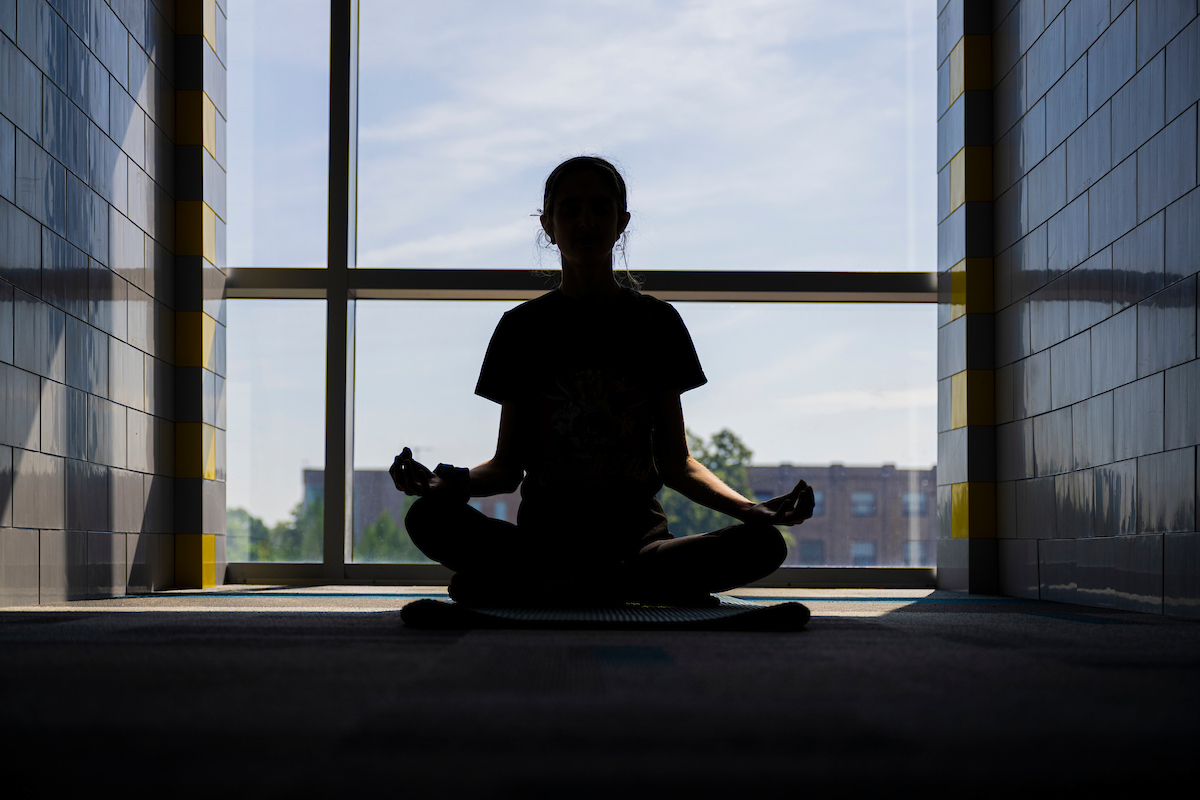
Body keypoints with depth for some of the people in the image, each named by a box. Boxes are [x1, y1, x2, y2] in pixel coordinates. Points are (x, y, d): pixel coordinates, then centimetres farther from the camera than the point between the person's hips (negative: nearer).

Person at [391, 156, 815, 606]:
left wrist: (750, 509, -9)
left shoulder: (656, 322, 12)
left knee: (765, 544, -29)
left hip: (636, 535, 1)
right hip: (545, 532, 0)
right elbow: (508, 466, 9)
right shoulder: (522, 327, 12)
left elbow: (675, 462, 9)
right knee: (428, 518, -30)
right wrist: (448, 483, -13)